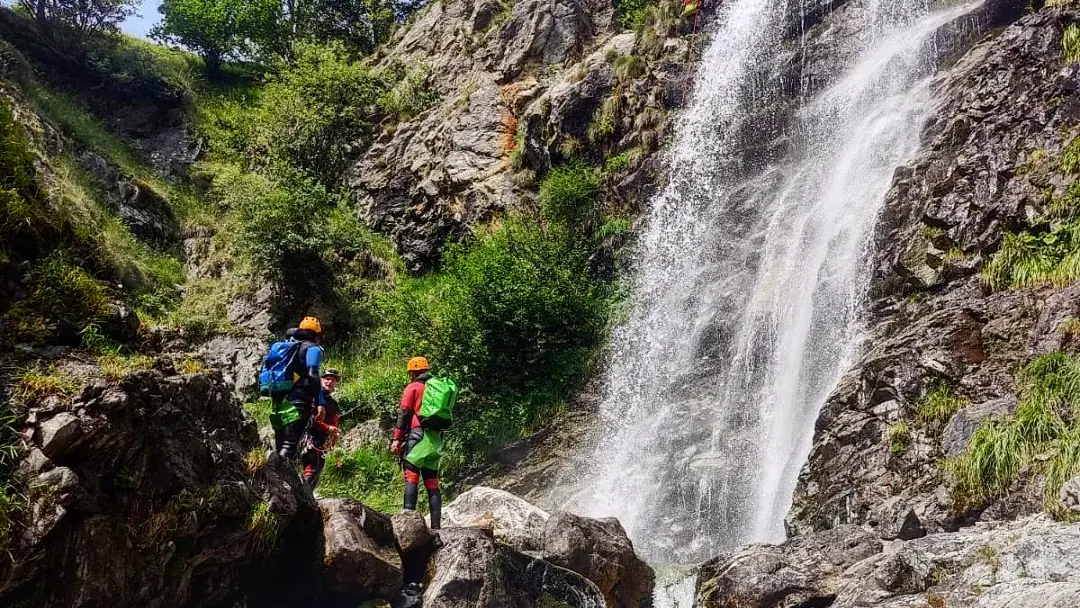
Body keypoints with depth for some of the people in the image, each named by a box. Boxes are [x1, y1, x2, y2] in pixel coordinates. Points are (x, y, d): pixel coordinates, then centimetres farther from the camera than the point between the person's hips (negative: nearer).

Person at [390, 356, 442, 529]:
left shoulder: (413, 387, 2)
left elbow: (404, 413, -6)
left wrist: (397, 438, -7)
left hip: (417, 437, -6)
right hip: (435, 440, 6)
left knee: (411, 478, -9)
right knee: (432, 483, 6)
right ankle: (436, 525, 2)